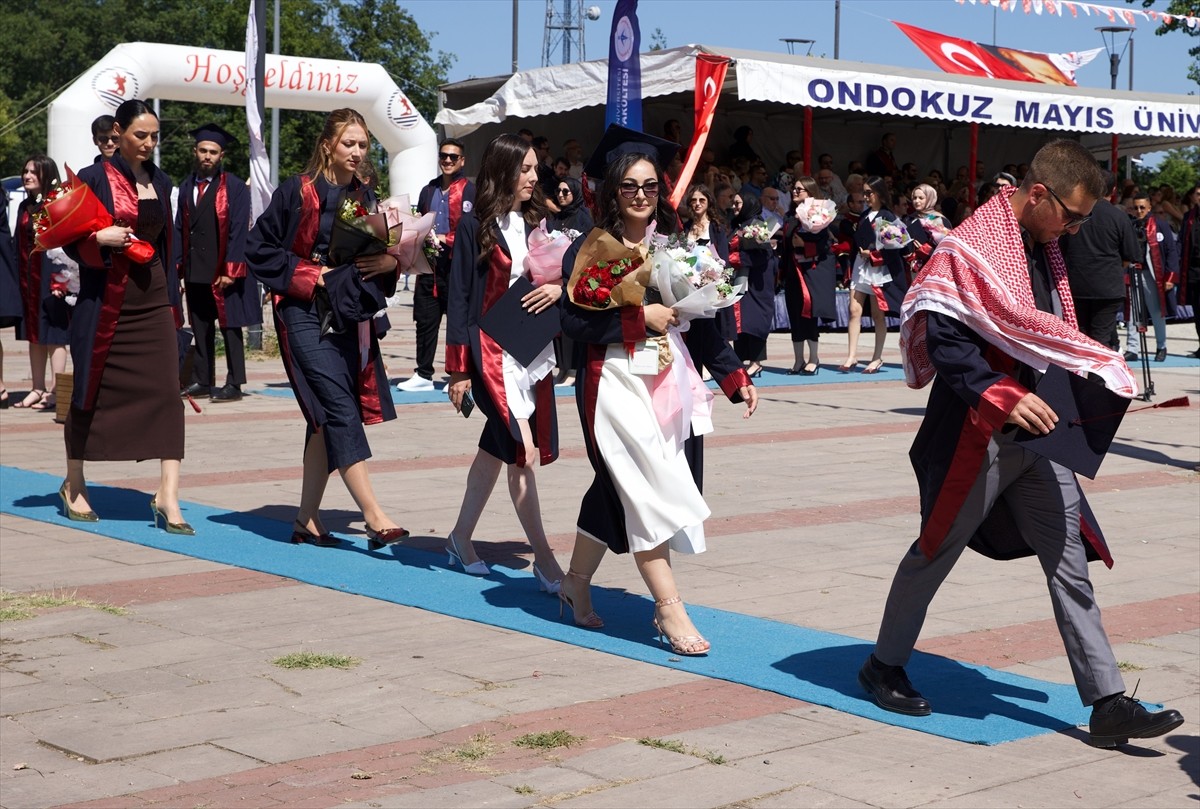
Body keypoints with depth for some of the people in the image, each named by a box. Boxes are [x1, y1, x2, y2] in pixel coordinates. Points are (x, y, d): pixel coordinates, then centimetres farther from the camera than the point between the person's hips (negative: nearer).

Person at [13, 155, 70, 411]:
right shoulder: (25, 207, 14)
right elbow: (19, 246, 17)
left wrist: (59, 282, -20)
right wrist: (18, 279, 10)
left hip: (50, 279, -8)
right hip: (28, 280, 8)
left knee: (53, 335, -3)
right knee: (34, 336, 11)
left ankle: (55, 390, 1)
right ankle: (38, 388, 17)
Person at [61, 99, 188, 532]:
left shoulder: (161, 182, 10)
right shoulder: (94, 178, -5)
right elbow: (70, 240, -4)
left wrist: (172, 300, 13)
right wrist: (100, 238, -24)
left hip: (152, 301, 4)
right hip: (105, 301, -4)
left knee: (166, 391, -8)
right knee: (91, 391, 7)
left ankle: (168, 494, -8)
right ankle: (74, 484, 25)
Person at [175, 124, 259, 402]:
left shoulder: (235, 187, -5)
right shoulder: (187, 187, 11)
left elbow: (239, 231, -10)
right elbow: (179, 229, 12)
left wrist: (230, 271, -16)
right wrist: (177, 266, 5)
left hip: (223, 272, -5)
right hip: (195, 272, 5)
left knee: (229, 327, 0)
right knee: (200, 327, 9)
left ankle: (234, 384, 3)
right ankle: (202, 381, 16)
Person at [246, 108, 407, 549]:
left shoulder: (364, 198, 11)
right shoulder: (296, 192, -5)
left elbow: (378, 253, 19)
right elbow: (258, 248, -5)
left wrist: (389, 262, -4)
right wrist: (309, 274, -12)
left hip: (350, 317, 6)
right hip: (306, 316, -6)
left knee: (326, 420, 8)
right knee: (340, 411, -14)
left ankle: (307, 519, 15)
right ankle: (374, 517, -17)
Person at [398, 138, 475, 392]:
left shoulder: (470, 192, -4)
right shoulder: (428, 191, 18)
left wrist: (445, 239, -14)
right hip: (428, 265, 6)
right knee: (425, 319, 9)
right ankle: (423, 374, 17)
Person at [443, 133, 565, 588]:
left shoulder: (538, 223, 10)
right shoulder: (475, 227, -5)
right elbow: (459, 297, -5)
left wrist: (559, 287, -11)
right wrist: (459, 369, -8)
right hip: (493, 351, -6)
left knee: (497, 447, 13)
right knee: (523, 452, -12)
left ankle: (461, 538, 27)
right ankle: (543, 558, -5)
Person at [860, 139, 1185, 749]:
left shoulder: (1044, 250, 12)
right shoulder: (967, 251, -14)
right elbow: (946, 340, -22)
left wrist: (1096, 377, 4)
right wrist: (1001, 397, -32)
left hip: (1038, 435, 7)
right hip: (977, 439, -7)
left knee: (1070, 562, 4)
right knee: (936, 552, 8)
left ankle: (1108, 704, 6)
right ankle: (884, 666, 28)